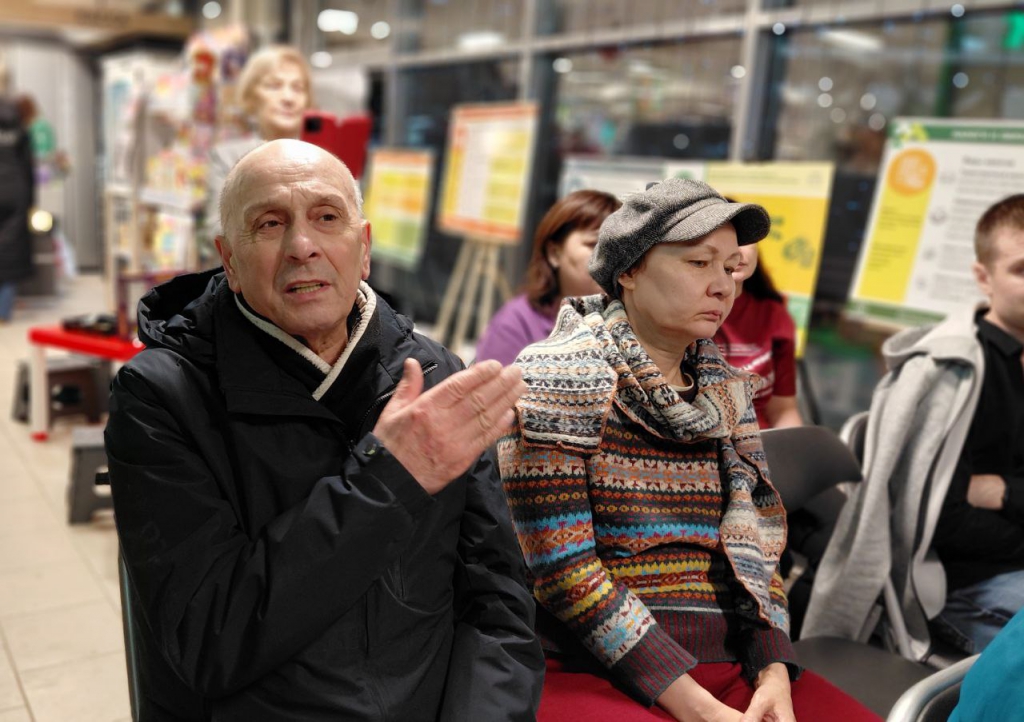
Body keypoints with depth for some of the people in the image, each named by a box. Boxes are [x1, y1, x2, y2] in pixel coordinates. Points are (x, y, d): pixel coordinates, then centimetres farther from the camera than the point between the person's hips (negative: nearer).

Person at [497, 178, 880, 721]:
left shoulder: (726, 391, 11)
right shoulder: (560, 373, -8)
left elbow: (755, 545, 11)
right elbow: (561, 567, -14)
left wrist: (773, 671, -5)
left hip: (728, 665, 5)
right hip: (591, 673, -5)